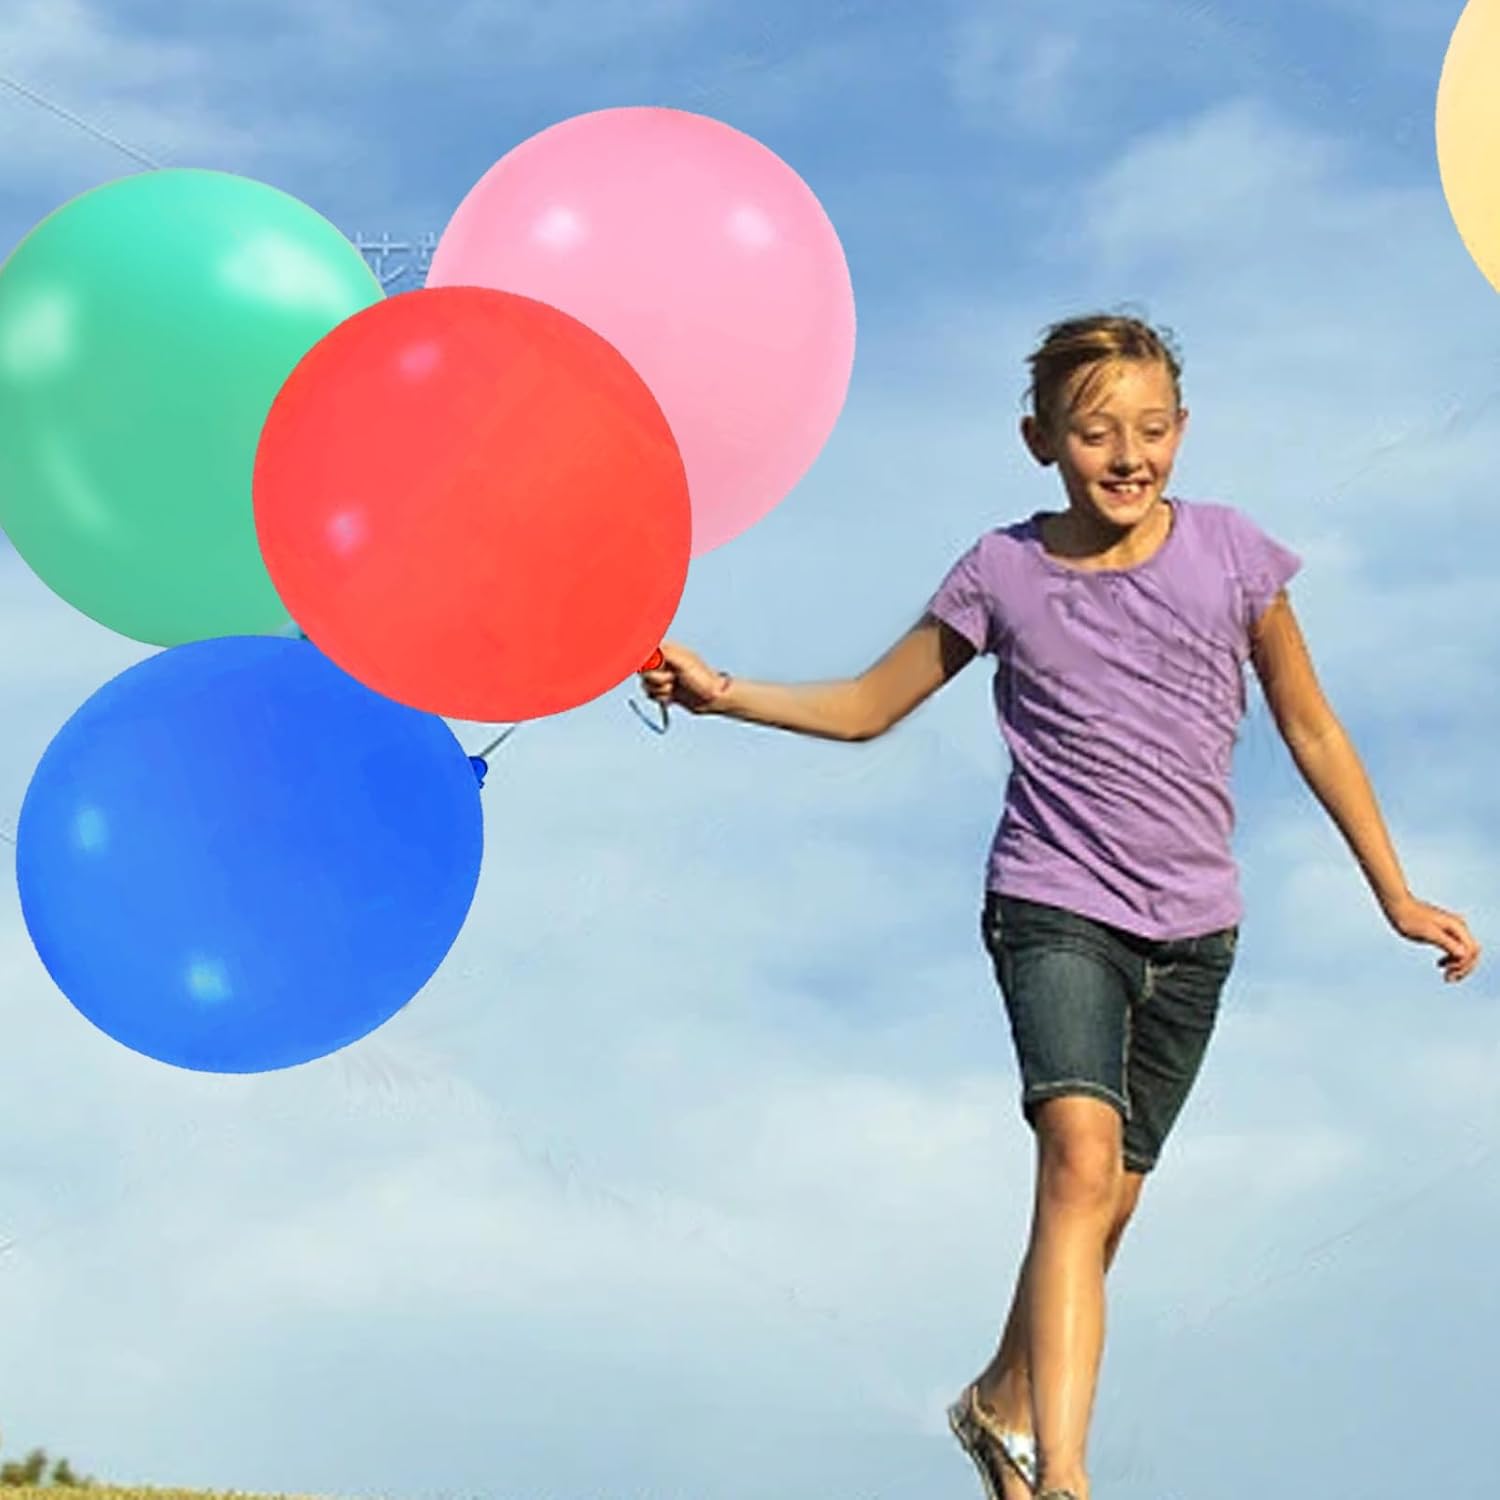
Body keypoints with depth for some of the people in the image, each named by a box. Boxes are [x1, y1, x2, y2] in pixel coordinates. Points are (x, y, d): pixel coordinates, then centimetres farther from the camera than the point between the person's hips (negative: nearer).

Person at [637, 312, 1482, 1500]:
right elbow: (865, 708, 8)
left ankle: (1005, 1404, 35)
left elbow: (1309, 726, 9)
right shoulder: (1006, 574, -3)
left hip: (1191, 927, 3)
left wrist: (1396, 894, 11)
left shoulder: (1230, 553, -2)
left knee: (1104, 1202, 9)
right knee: (1081, 1154, -25)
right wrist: (725, 694, -6)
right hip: (1056, 908, -2)